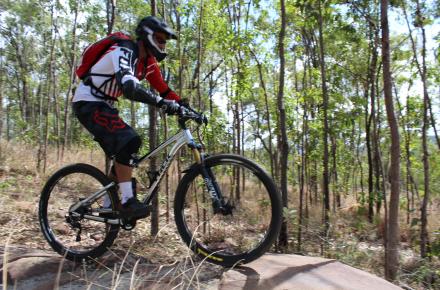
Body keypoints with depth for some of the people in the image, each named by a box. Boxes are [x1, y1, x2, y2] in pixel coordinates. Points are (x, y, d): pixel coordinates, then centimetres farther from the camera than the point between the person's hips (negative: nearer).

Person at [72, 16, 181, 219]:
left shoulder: (148, 62, 6)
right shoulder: (124, 52, -22)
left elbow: (164, 89, 6)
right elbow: (129, 87, -40)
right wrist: (163, 103, -45)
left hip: (103, 106, 9)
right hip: (88, 103, -9)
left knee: (122, 152, 5)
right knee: (128, 141, -27)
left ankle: (108, 205, 15)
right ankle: (127, 201, -22)